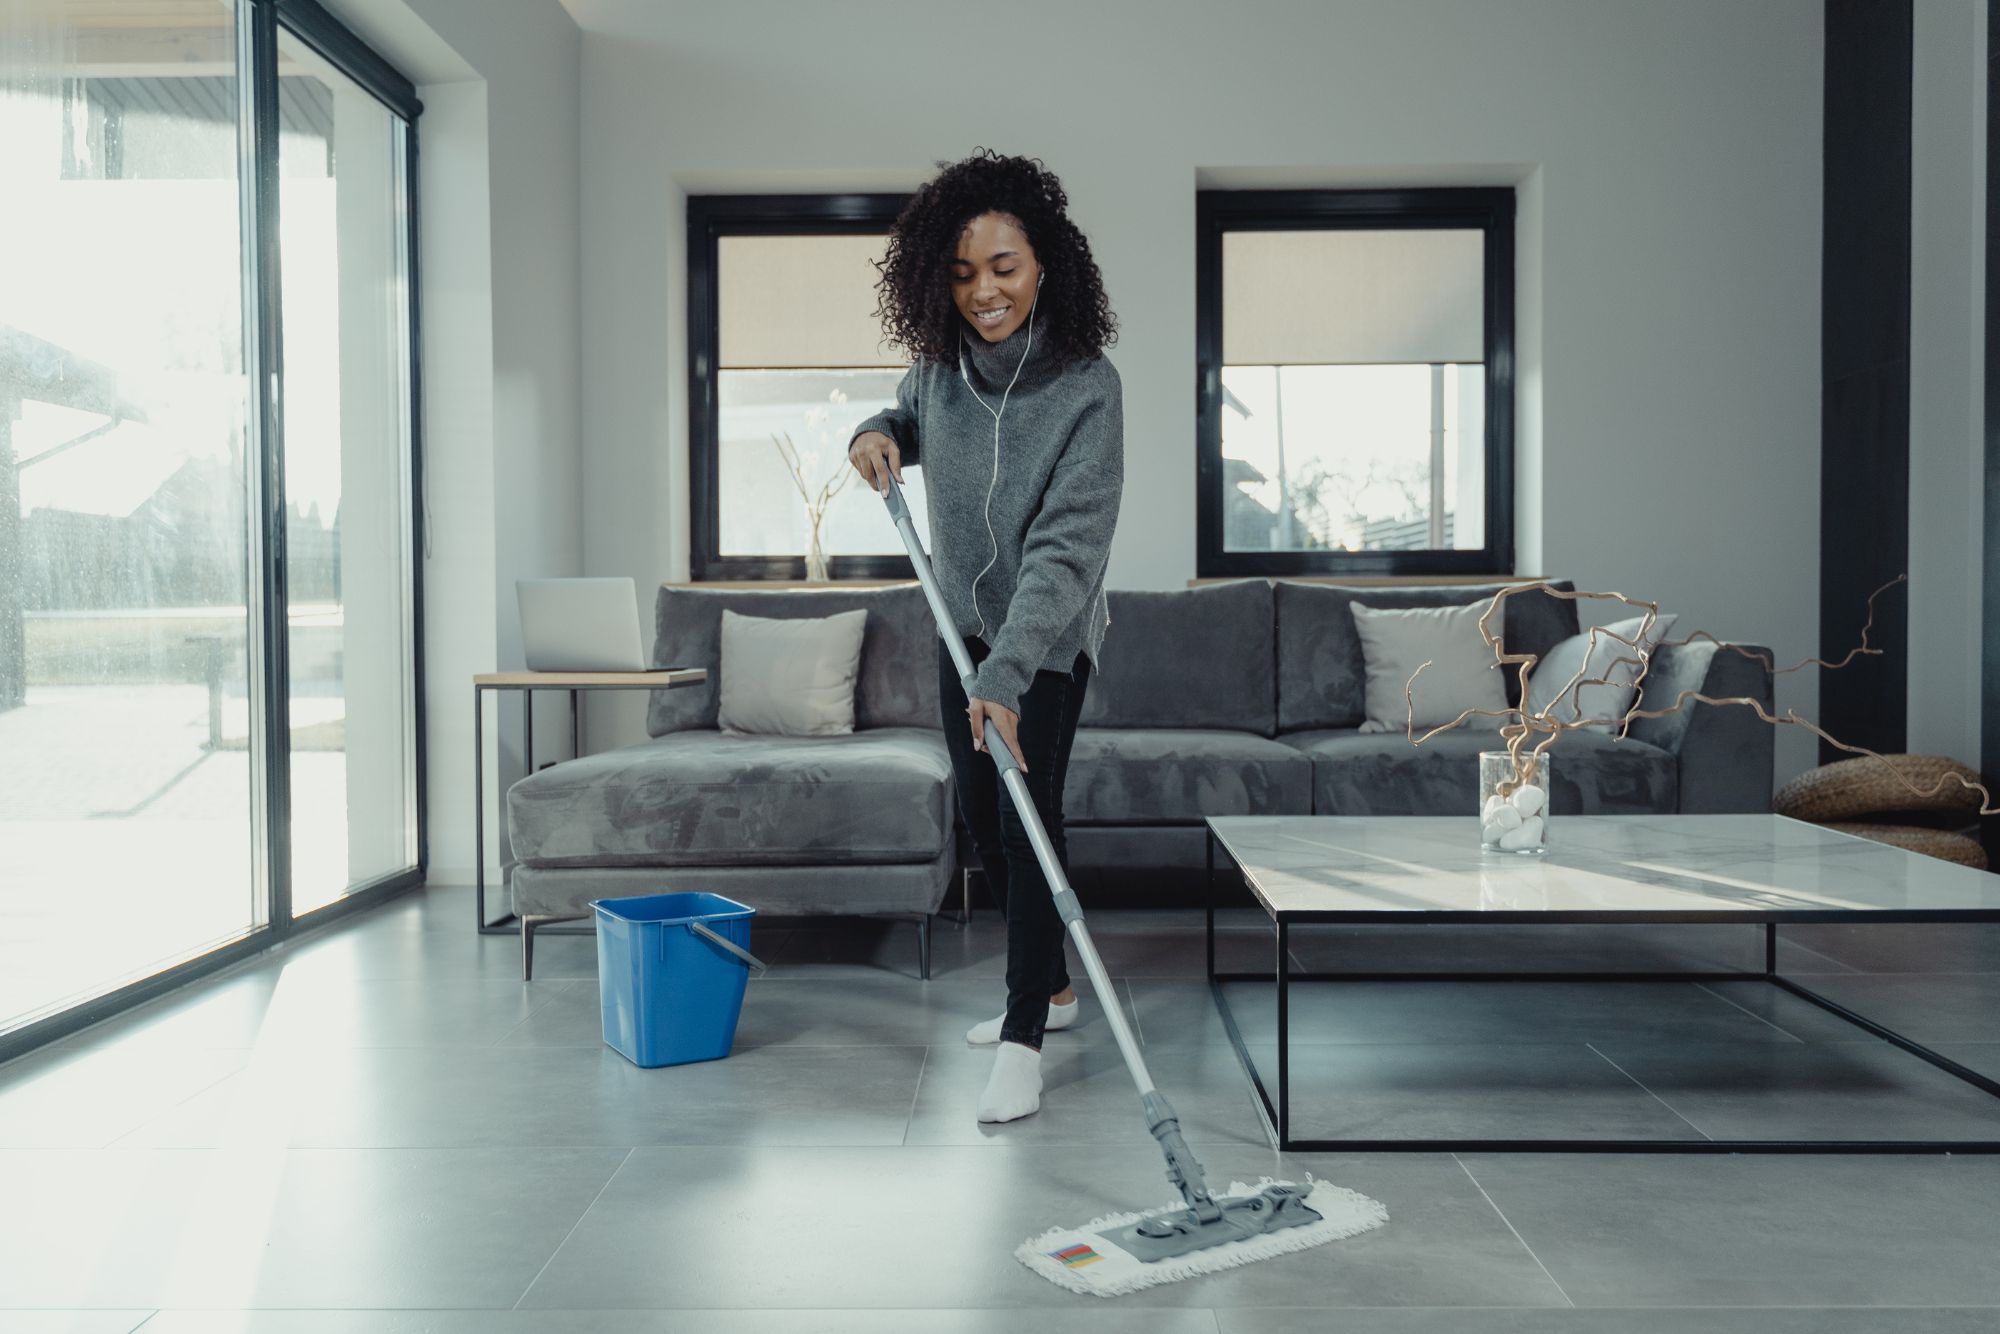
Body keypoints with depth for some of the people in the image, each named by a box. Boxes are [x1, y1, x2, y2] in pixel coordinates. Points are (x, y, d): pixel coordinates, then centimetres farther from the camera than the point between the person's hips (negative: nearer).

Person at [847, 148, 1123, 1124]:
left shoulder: (1086, 385, -26)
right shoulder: (938, 362, -9)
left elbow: (1068, 546, -32)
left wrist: (1006, 676, -40)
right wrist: (879, 432, -8)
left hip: (1049, 637, -6)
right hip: (963, 623, 6)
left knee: (1026, 814, -9)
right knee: (981, 814, 13)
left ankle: (1023, 1041, 2)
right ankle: (1050, 986, 32)